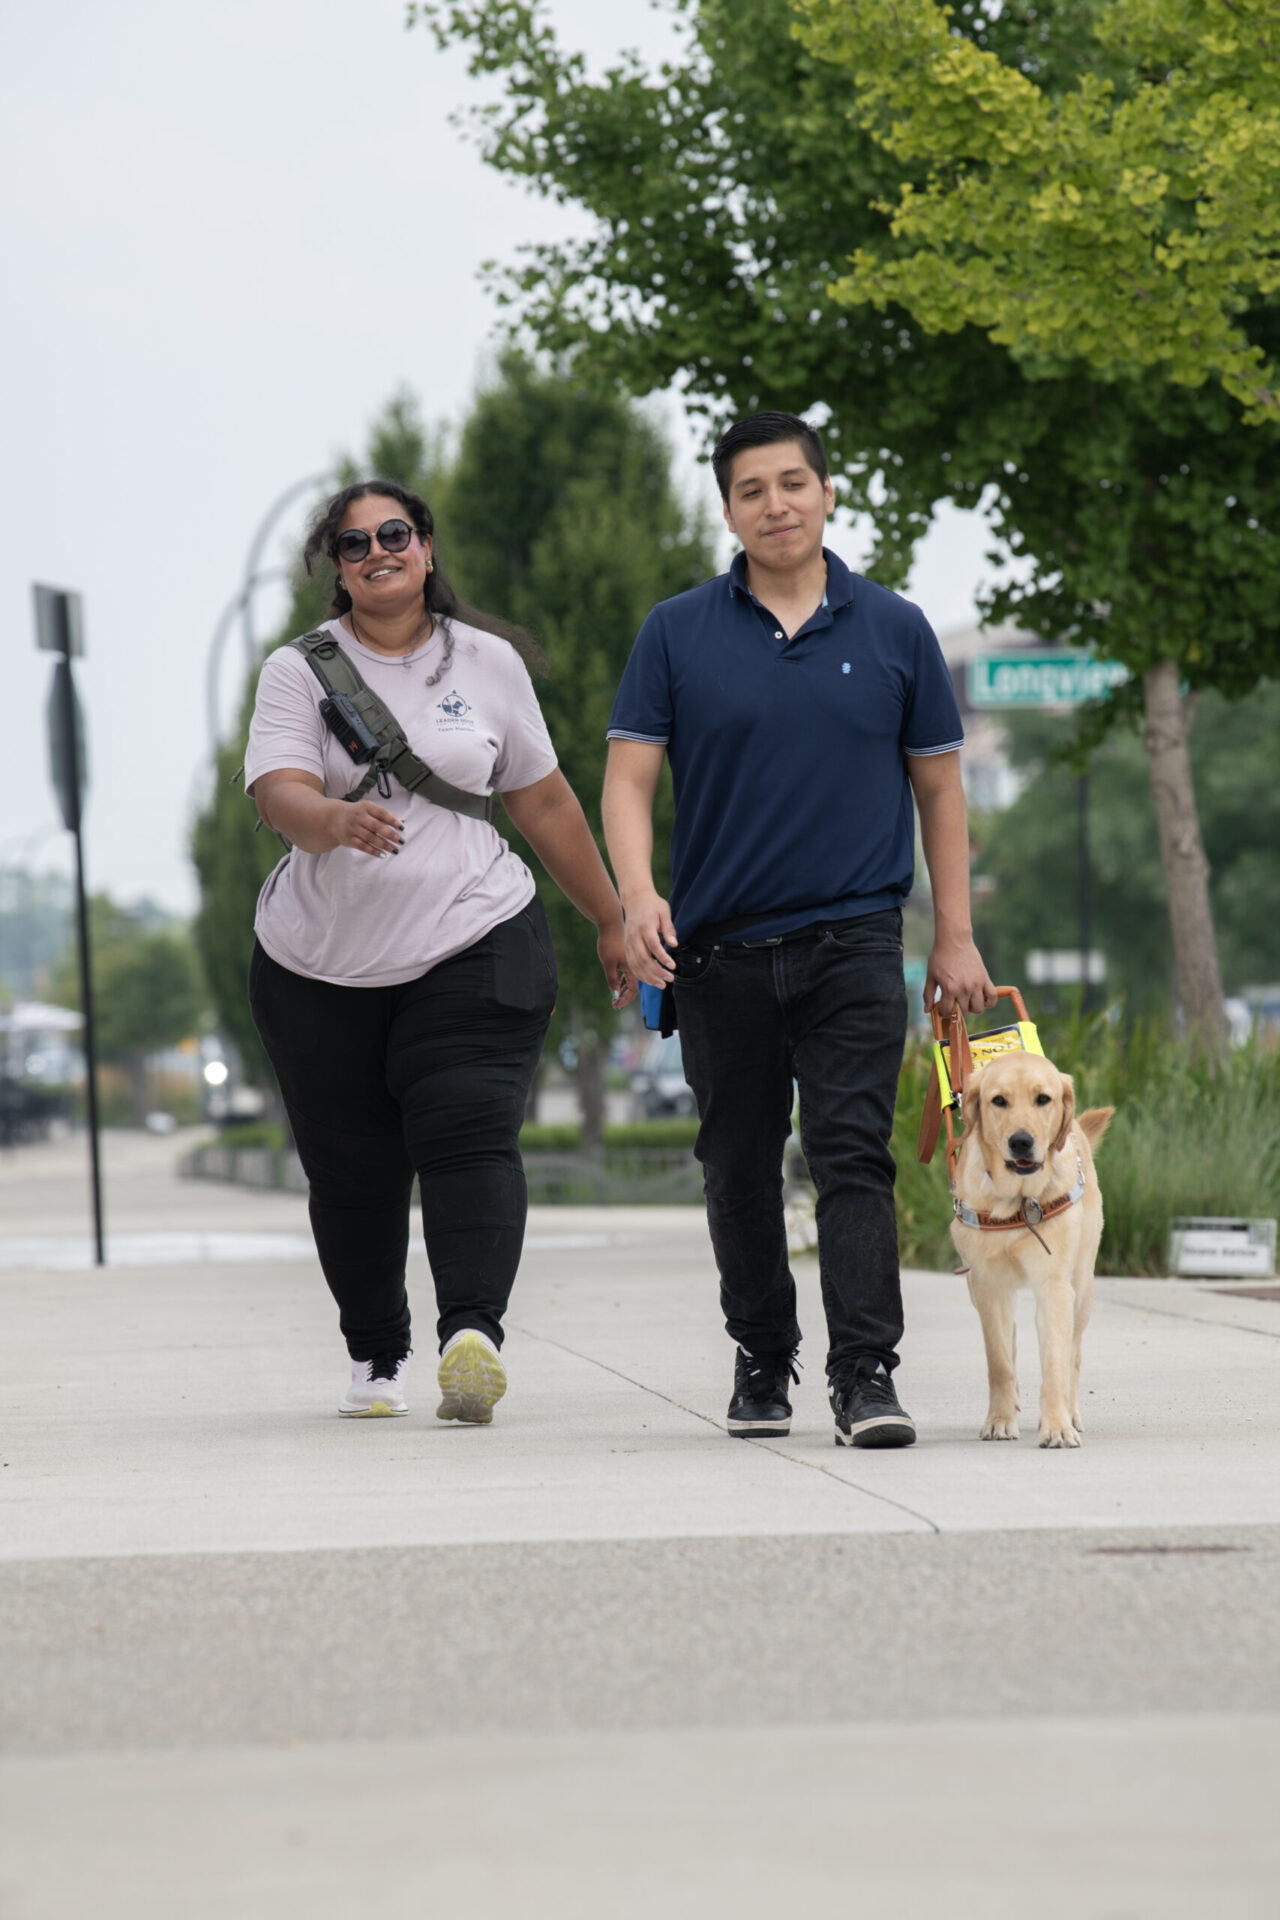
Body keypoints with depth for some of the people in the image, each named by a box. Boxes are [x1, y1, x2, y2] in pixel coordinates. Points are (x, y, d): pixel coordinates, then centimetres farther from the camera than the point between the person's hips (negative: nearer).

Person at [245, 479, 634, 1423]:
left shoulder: (487, 663, 7)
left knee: (469, 1136, -19)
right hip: (324, 960, 1)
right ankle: (377, 1355, 25)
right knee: (353, 1171, 7)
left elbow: (545, 800, 15)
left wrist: (614, 921, 19)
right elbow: (279, 794, -15)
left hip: (474, 945, 0)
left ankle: (474, 1330, -32)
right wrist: (338, 822, -38)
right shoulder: (300, 671, 1)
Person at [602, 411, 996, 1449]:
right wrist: (638, 892, -18)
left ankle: (865, 1372, -15)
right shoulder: (678, 634, 4)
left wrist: (956, 936, 7)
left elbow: (939, 786, 11)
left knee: (854, 1154, -12)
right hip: (720, 949, 1)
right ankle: (763, 1359, 25)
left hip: (853, 940, -1)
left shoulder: (894, 631, 6)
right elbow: (628, 778, 0)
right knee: (739, 1169, 10)